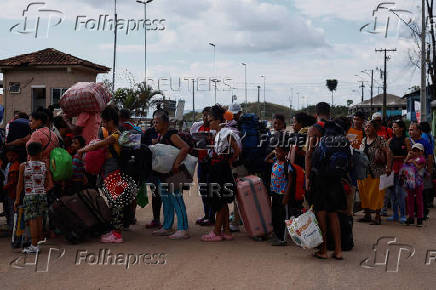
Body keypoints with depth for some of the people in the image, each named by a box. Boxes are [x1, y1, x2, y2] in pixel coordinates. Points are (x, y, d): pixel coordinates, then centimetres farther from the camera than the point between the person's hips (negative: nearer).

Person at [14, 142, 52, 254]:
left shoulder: (23, 166, -3)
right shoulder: (45, 166, 2)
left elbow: (20, 184, -1)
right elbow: (49, 184, 2)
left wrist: (17, 199, 4)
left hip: (29, 196, -2)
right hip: (42, 195, 3)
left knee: (32, 220, -4)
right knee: (39, 220, 9)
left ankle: (34, 246, -7)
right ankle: (39, 242, 13)